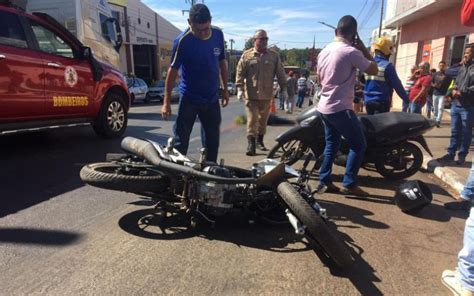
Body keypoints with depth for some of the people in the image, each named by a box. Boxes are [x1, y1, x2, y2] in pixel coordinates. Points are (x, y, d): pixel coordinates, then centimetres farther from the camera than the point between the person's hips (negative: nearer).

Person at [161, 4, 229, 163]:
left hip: (212, 98, 4)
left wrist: (225, 89, 10)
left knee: (212, 141, 12)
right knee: (181, 141, 0)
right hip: (189, 99, -4)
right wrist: (166, 102, -10)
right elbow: (173, 70, -10)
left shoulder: (218, 34, -3)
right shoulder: (182, 41, -15)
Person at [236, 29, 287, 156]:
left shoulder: (274, 56, 6)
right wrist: (240, 88, -10)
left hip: (267, 94, 3)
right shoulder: (246, 55, 1)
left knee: (263, 119, 14)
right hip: (251, 94, -2)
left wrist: (283, 89, 3)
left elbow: (280, 74, 7)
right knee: (252, 120, -6)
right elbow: (240, 73, -1)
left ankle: (260, 140, 29)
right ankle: (251, 144, -2)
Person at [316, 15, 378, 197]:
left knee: (331, 145, 17)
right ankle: (349, 184, 5)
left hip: (324, 107, 8)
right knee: (359, 145, 4)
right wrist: (363, 48, 2)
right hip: (340, 109, -8)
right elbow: (373, 70, -5)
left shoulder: (324, 51, 10)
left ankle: (324, 182, 18)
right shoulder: (351, 52, -15)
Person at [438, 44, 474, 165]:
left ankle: (462, 155, 14)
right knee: (455, 131, 12)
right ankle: (451, 154, 19)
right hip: (456, 104, 7)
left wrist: (462, 92, -21)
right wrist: (454, 90, 0)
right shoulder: (462, 67, 17)